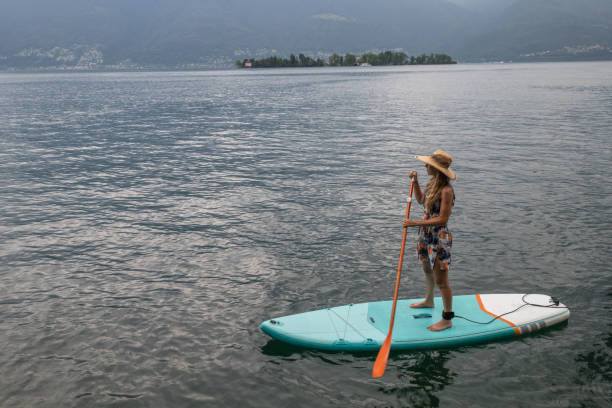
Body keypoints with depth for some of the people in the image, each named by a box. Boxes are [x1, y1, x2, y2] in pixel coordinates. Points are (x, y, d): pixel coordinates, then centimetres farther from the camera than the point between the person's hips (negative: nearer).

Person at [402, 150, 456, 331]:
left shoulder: (446, 190, -25)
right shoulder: (432, 182, 2)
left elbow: (442, 219, -25)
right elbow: (421, 200, 19)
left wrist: (416, 223, -24)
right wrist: (415, 181, 7)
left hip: (439, 238, -9)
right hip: (426, 234, 9)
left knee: (441, 280, 1)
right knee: (427, 270, 28)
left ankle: (447, 319, 15)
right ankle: (429, 301, 52)